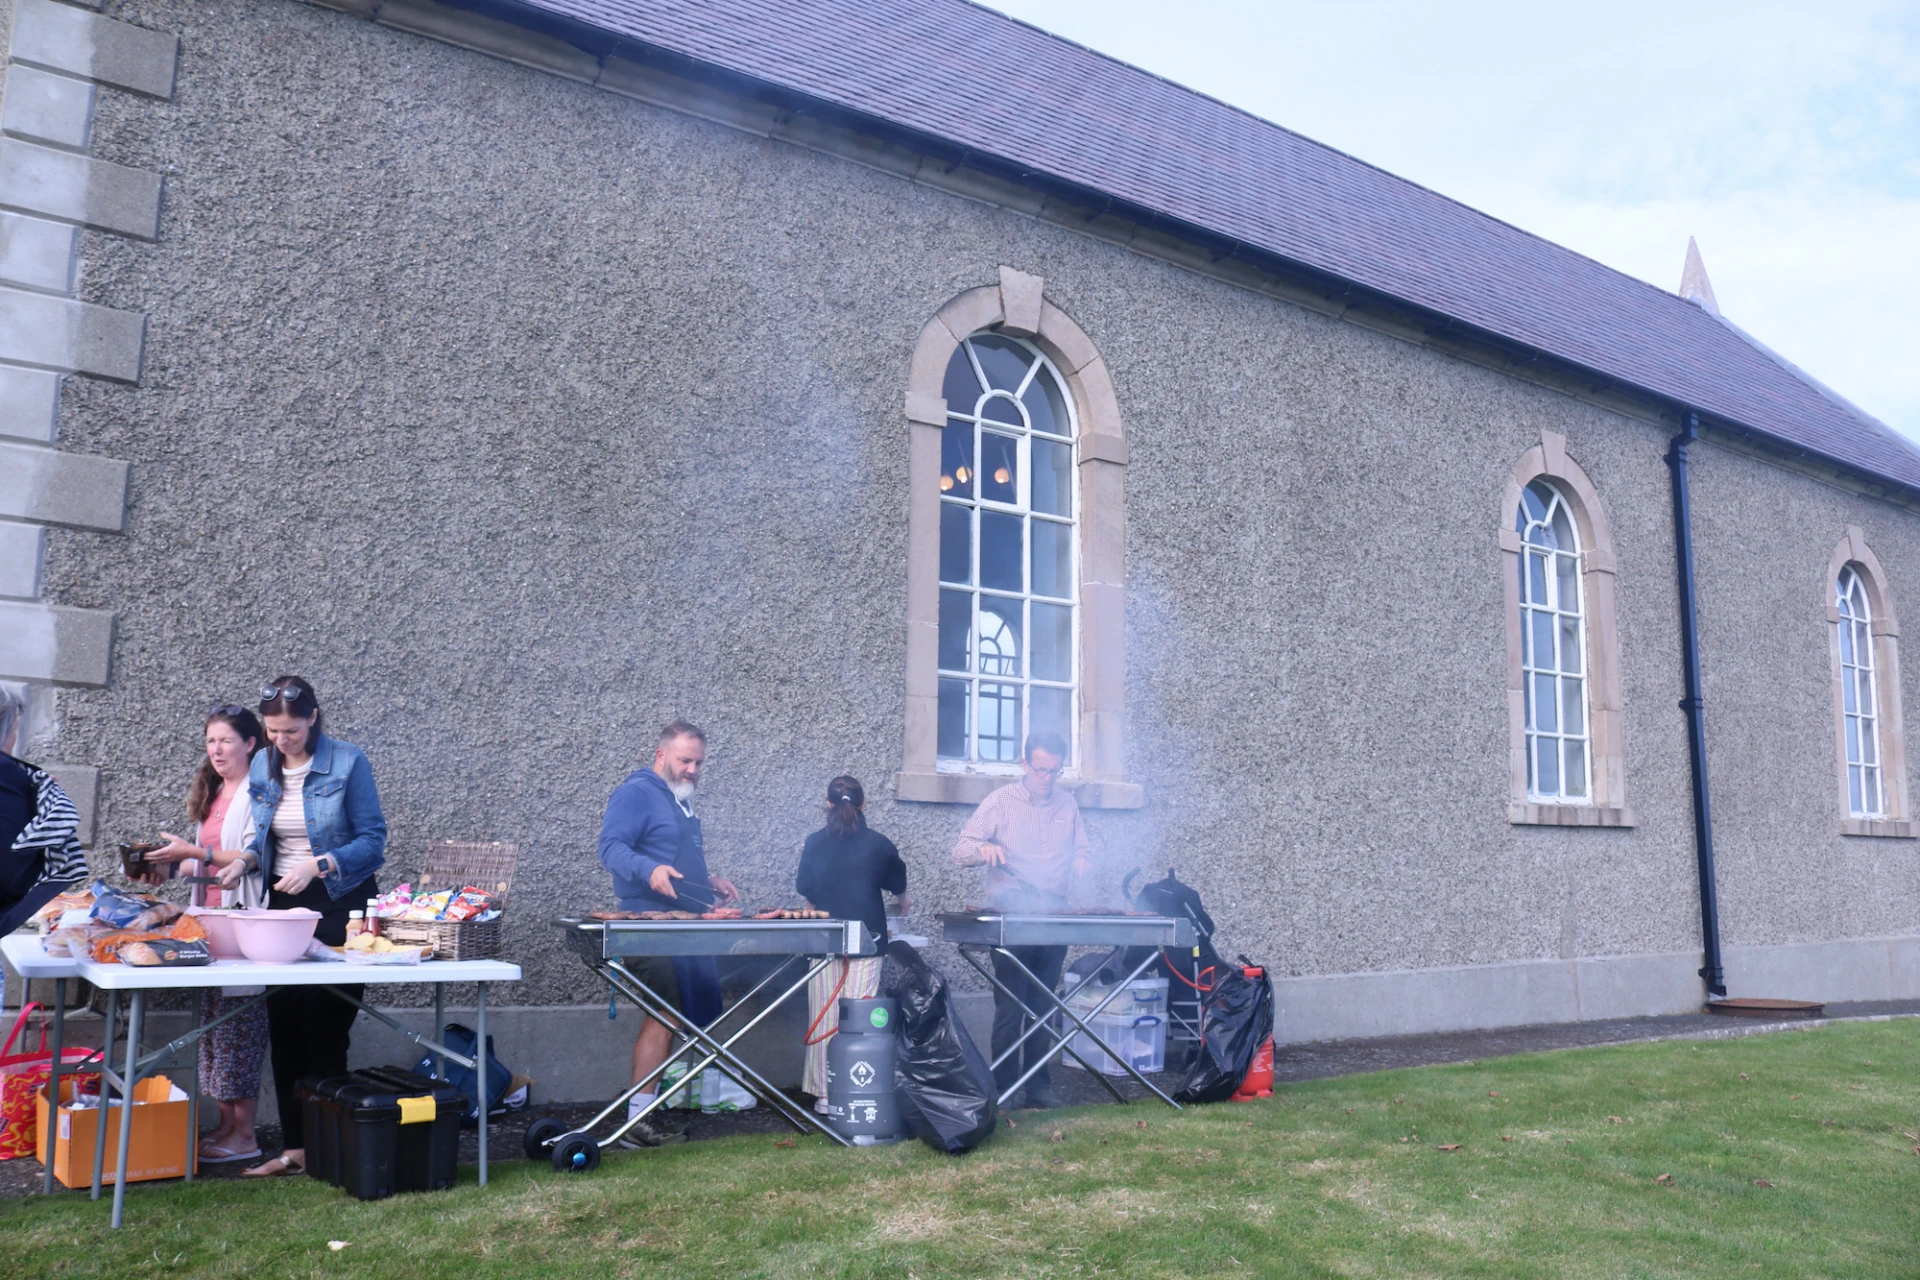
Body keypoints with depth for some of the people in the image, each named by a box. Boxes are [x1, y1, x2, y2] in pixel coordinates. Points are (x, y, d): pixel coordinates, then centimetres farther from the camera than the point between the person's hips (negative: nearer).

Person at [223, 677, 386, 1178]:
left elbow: (372, 841, -12)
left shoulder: (347, 763, -11)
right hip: (283, 903, 6)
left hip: (338, 905, -6)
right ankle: (295, 1147, 14)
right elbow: (264, 837, 16)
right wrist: (242, 862, -4)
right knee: (283, 1025, 6)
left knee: (325, 1025, -4)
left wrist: (318, 865, -24)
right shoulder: (263, 766, 6)